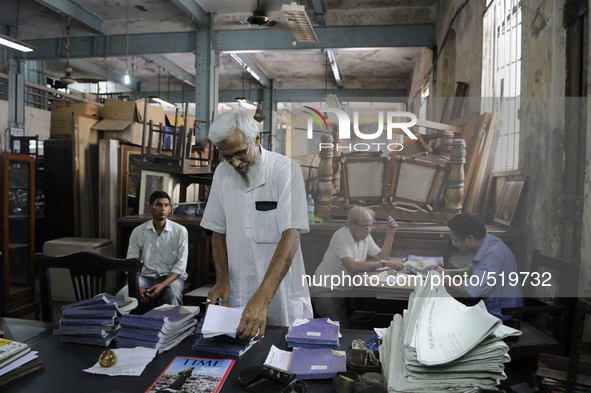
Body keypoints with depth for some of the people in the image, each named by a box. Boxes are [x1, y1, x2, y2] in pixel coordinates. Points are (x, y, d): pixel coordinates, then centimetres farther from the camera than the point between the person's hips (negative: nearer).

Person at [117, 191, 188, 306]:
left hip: (171, 277, -2)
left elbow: (180, 264, -5)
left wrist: (162, 285, -20)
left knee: (173, 295, -35)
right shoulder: (138, 232, 4)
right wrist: (137, 287, -16)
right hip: (146, 276, 2)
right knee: (122, 295, -25)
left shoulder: (180, 231, -2)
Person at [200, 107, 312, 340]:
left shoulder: (286, 170, -14)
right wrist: (222, 280, -4)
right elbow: (219, 231, 10)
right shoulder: (222, 173, 3)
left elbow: (290, 236, -22)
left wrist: (262, 298, -31)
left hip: (283, 294, -4)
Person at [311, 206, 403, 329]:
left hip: (348, 289, 7)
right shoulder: (340, 237, -21)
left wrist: (390, 234, -8)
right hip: (326, 291, -7)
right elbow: (353, 266, -32)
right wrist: (385, 263, -31)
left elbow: (381, 257, 0)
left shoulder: (365, 236, 4)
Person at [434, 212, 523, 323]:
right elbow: (473, 269, 20)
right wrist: (449, 272, 7)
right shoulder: (485, 243, -1)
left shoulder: (494, 254, -29)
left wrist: (444, 279, -15)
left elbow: (472, 291, -30)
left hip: (501, 316, -8)